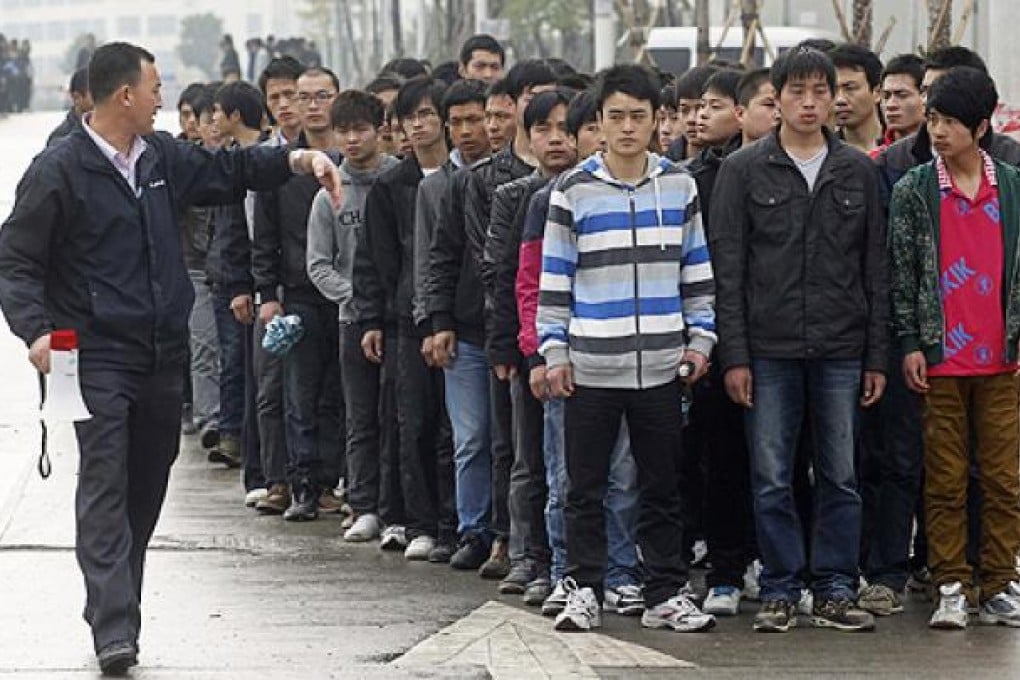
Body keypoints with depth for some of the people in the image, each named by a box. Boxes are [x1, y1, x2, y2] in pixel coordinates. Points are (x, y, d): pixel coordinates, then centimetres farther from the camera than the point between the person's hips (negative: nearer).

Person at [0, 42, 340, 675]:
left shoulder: (162, 156, 10)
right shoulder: (59, 171, -8)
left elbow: (227, 170, 27)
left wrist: (299, 159, 15)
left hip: (163, 356, 7)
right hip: (98, 357, -7)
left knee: (147, 489, 11)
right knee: (105, 488, -13)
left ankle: (112, 608, 23)